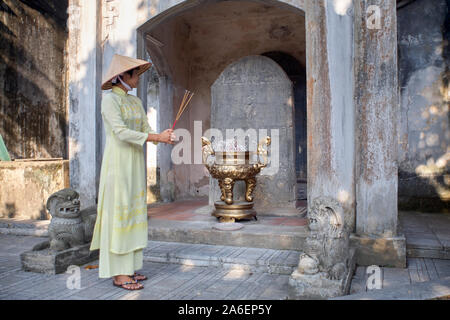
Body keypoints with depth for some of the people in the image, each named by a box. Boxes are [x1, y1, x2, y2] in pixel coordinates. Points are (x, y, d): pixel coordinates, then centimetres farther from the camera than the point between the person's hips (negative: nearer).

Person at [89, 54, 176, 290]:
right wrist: (157, 137, -20)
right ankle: (118, 273, 0)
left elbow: (147, 130, 9)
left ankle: (128, 266, 16)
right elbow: (121, 132, -19)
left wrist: (164, 137, -12)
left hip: (136, 162, 8)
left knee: (133, 212, 8)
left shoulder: (135, 102, 15)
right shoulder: (110, 99, -8)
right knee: (118, 211, -6)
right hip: (118, 161, -8)